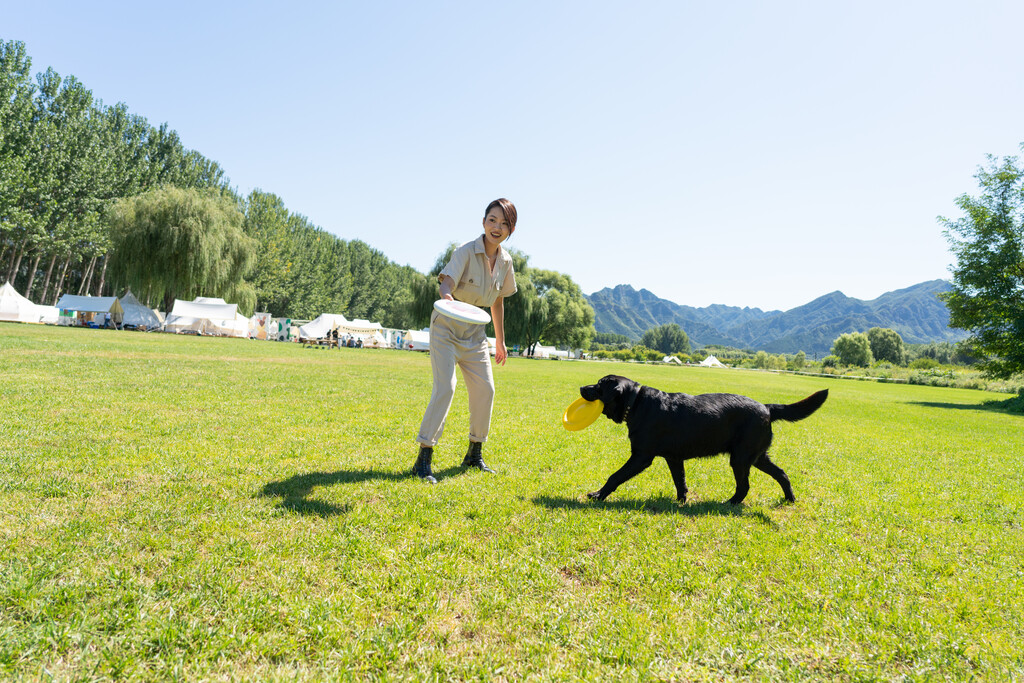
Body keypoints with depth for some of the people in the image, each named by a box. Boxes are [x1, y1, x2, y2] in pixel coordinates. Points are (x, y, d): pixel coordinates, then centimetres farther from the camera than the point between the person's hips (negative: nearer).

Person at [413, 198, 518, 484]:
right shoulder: (466, 251, -16)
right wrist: (447, 298, -55)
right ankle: (423, 459, -9)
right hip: (447, 327, -6)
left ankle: (474, 454, 20)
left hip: (476, 332, 6)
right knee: (445, 387, -17)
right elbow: (446, 283, -31)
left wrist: (500, 341, 15)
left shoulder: (505, 261, 2)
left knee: (485, 390, 2)